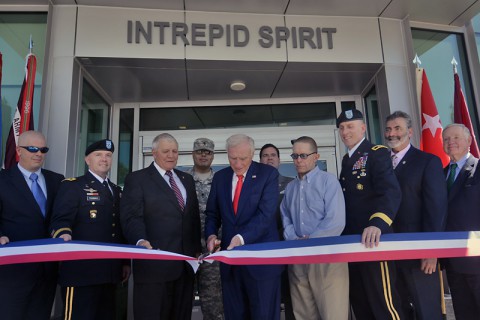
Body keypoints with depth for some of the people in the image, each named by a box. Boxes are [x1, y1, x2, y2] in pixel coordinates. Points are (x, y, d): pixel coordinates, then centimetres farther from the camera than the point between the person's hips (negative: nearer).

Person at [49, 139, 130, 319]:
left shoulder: (117, 190, 19)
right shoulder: (72, 185, 0)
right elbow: (60, 221, -12)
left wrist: (126, 262, 17)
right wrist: (64, 235, -34)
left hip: (110, 272, 6)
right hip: (81, 271, -6)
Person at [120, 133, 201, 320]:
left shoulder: (187, 180, 17)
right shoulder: (137, 179, 0)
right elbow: (131, 217, -11)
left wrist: (197, 249, 12)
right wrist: (140, 240, -28)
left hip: (185, 262, 5)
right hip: (154, 261, -5)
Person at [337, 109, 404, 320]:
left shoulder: (377, 153, -8)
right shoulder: (346, 159, 16)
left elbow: (391, 192, -24)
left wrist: (377, 224, -41)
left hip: (372, 241, -8)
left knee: (383, 302, -3)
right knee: (359, 303, 16)